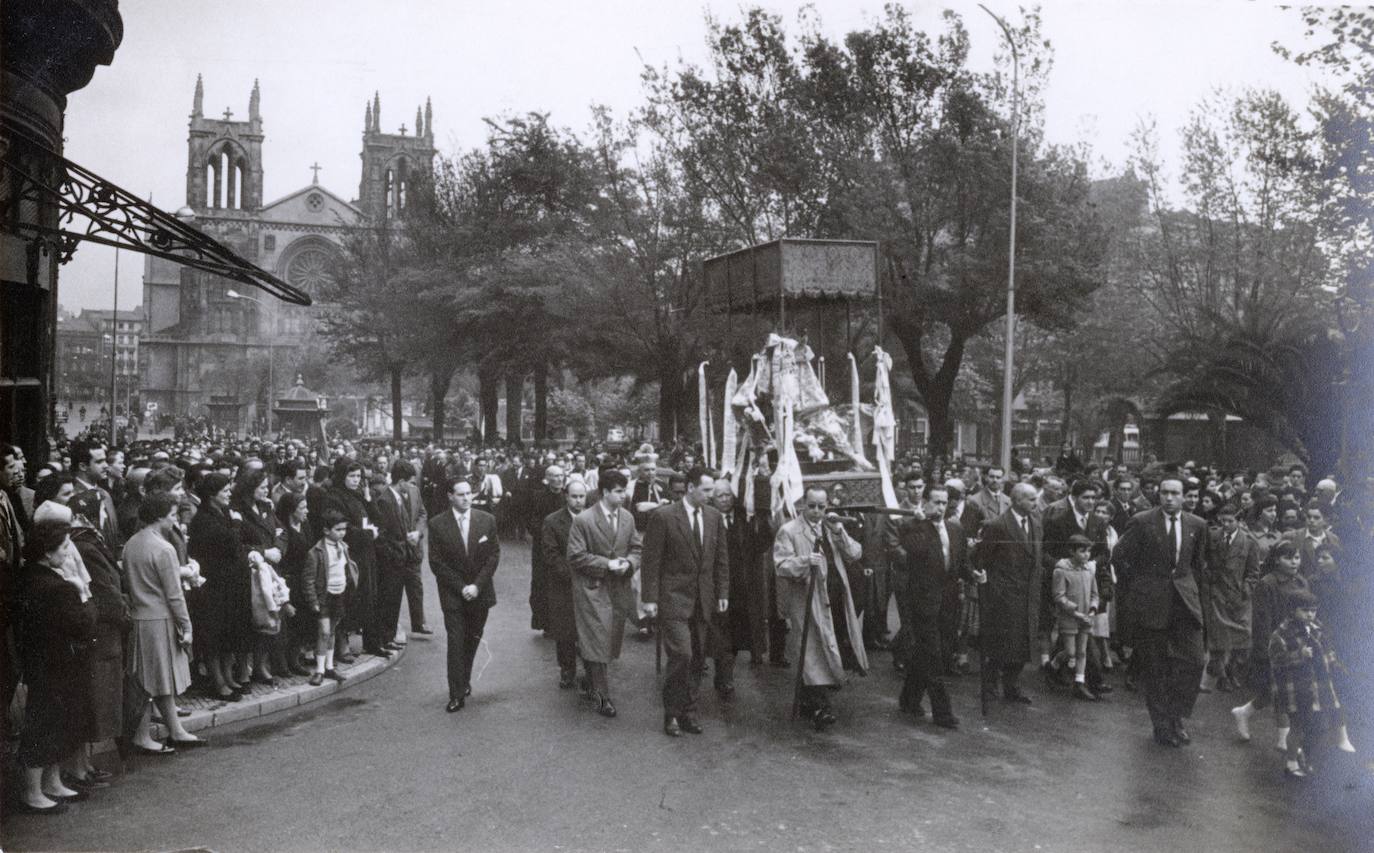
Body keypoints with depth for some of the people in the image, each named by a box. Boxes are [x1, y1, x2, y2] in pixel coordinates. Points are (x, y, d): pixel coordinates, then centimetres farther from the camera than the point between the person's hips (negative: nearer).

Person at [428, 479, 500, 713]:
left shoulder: (487, 520, -1)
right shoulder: (437, 524, -6)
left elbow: (494, 555, 0)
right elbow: (436, 562, -5)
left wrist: (477, 586, -10)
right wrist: (461, 587, -11)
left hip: (480, 593, 2)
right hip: (452, 594, -2)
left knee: (472, 641, 11)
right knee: (456, 643, -5)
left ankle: (464, 681, 31)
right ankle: (457, 694, 2)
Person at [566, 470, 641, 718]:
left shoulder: (627, 517, 6)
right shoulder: (583, 520, -12)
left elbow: (637, 548, 12)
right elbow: (575, 556, -12)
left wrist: (629, 563, -10)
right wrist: (607, 564, -18)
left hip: (619, 589, 6)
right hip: (592, 588, -6)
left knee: (611, 640, 12)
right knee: (597, 640, -6)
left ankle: (589, 681, 34)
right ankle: (601, 695, 5)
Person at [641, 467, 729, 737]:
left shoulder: (714, 516, 7)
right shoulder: (663, 517, -8)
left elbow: (721, 558, 13)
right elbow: (651, 560, -7)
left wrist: (723, 593, 9)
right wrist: (649, 598, -10)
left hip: (702, 599, 5)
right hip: (673, 598, -5)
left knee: (693, 658, 7)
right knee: (681, 655, -12)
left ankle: (688, 712, 19)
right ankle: (673, 714, 4)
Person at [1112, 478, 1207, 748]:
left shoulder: (1197, 525, 5)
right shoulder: (1141, 522, -7)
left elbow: (1199, 563, 19)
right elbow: (1120, 557, -1)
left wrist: (1185, 585, 12)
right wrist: (1136, 588, 4)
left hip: (1184, 603, 3)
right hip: (1149, 604, -3)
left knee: (1192, 661, -4)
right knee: (1154, 667, 3)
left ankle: (1176, 718, 15)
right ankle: (1162, 726, 15)